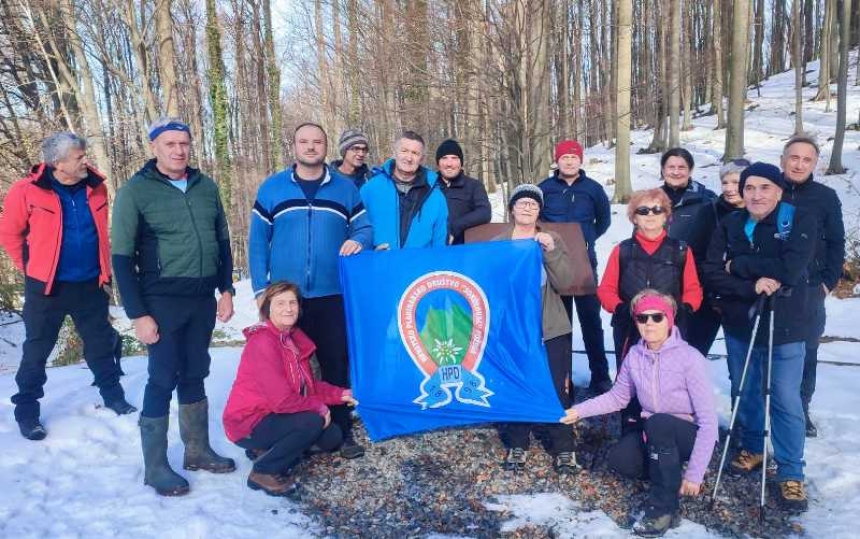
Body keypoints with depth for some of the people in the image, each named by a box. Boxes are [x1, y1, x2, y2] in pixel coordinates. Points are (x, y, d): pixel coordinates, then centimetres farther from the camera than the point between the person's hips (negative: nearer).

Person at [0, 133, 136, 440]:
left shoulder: (95, 187, -1)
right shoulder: (27, 191, -14)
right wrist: (31, 268, 2)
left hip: (90, 284, 4)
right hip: (46, 287, -4)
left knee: (101, 343, 15)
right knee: (37, 350, 8)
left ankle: (113, 396, 31)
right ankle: (27, 412, 22)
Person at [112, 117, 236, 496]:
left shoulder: (206, 186, 7)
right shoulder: (135, 191, -7)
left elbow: (223, 242, 14)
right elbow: (122, 257, -9)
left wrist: (226, 289, 8)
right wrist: (137, 313, -13)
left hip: (203, 299, 5)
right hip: (162, 302, -4)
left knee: (194, 376, 14)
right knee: (162, 381, 0)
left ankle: (198, 450, 27)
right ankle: (155, 467, 14)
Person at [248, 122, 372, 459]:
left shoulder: (345, 188, 6)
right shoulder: (271, 188, 4)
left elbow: (365, 229, 8)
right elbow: (257, 241, 4)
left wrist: (358, 241, -17)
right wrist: (260, 288, -3)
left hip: (332, 295, 0)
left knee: (336, 363, 7)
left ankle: (341, 430, 20)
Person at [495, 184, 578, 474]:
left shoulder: (552, 240, 5)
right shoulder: (498, 243, 5)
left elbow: (564, 282, -8)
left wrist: (551, 251, -19)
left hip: (552, 328, 0)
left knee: (557, 388, 1)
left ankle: (564, 448, 14)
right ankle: (517, 445, 21)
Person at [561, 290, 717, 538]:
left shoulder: (690, 358, -22)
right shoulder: (634, 356, -7)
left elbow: (708, 420, -22)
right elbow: (617, 397, 8)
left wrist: (694, 474, -25)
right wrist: (580, 410, -6)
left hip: (690, 435, -5)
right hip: (655, 434, 5)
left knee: (658, 423, -35)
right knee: (619, 459, -19)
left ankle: (664, 508, -19)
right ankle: (672, 478, 9)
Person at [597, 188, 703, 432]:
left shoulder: (680, 251, 8)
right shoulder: (622, 251, 7)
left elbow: (693, 291, 7)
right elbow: (606, 290, 5)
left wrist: (683, 309, -12)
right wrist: (621, 308, -12)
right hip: (629, 332, 0)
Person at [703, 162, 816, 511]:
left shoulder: (799, 221, -9)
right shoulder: (730, 225, 0)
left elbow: (790, 270, -24)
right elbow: (711, 275, -7)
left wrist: (739, 264, -16)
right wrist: (751, 286, -22)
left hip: (784, 327, -3)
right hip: (739, 325, 4)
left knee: (786, 401, 0)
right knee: (744, 393, 16)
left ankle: (791, 472, 15)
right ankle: (752, 448, 37)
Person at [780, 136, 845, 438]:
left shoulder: (826, 197, 1)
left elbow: (836, 243, 5)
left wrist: (829, 281, -3)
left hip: (809, 290, 1)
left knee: (806, 353, 10)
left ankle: (800, 411, 24)